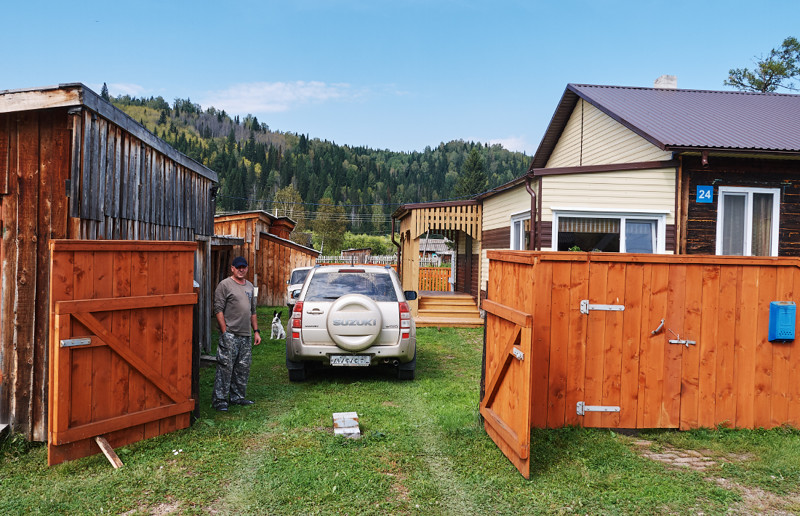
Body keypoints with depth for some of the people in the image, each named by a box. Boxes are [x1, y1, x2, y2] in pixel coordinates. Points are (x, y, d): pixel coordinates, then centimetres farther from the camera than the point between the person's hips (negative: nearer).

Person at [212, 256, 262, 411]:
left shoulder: (249, 286, 18)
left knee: (243, 369, 11)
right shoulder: (225, 285, -4)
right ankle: (219, 400, 0)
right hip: (230, 335, -7)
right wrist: (225, 332, -15)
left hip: (245, 335, 7)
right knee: (225, 368, -6)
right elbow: (218, 310, -10)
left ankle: (237, 397, 21)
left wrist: (256, 331, 16)